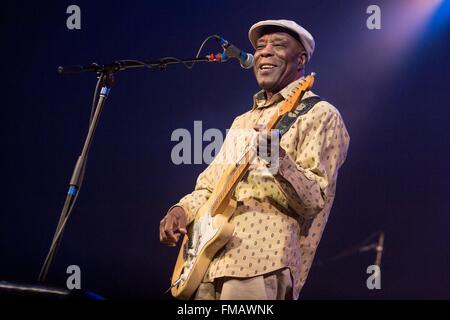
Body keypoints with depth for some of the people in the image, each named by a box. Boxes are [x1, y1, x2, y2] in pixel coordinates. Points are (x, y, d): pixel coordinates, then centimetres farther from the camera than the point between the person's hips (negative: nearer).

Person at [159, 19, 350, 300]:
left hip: (261, 263, -7)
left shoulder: (318, 115, -1)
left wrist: (280, 161, -28)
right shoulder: (243, 122, 23)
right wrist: (182, 210, 4)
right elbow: (209, 187, 25)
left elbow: (315, 201, -11)